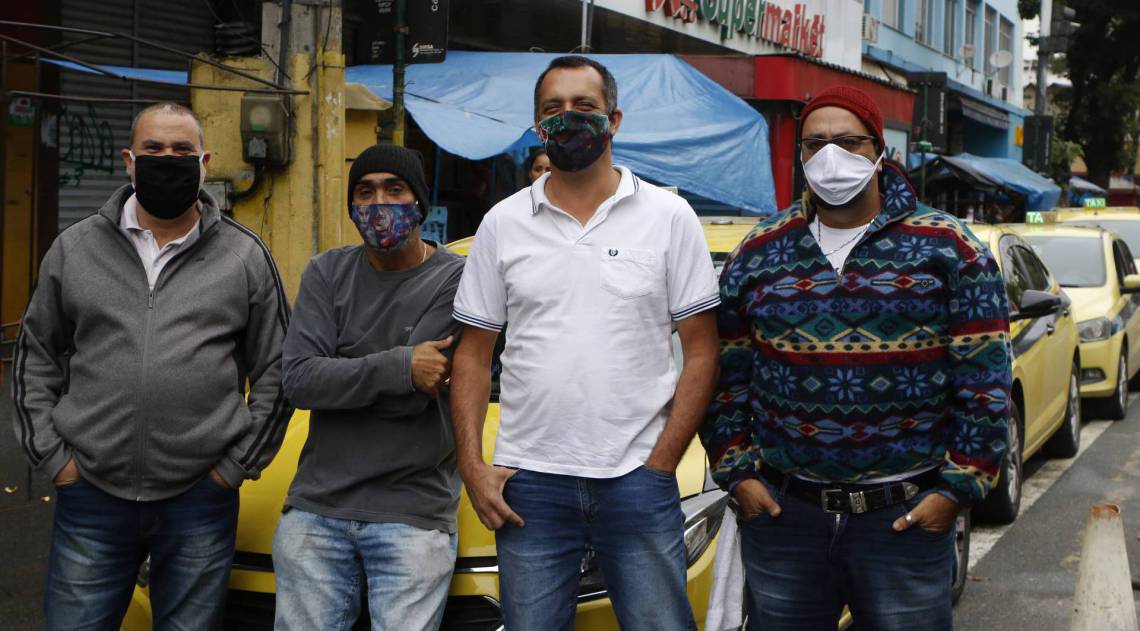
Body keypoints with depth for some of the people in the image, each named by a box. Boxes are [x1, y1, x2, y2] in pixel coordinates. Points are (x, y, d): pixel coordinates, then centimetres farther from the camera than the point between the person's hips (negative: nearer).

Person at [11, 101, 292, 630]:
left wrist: (236, 465, 0)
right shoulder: (74, 249, 7)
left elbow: (275, 372, 6)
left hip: (199, 504, -1)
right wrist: (52, 456, 3)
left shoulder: (246, 257, 3)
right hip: (91, 500, 1)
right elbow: (36, 356, 12)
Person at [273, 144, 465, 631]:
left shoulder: (456, 279, -5)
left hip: (413, 513, -3)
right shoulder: (328, 273, 7)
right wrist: (399, 367, -15)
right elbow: (299, 380, -7)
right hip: (316, 505, 4)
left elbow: (415, 397, -15)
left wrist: (339, 382, -4)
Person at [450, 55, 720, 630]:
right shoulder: (503, 223, 7)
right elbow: (473, 354, 9)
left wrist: (659, 465, -6)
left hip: (637, 480, -1)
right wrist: (473, 465, -1)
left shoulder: (669, 217, 2)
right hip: (528, 482, 2)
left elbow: (701, 351, 1)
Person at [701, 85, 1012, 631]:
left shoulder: (950, 249, -1)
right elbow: (725, 374, 10)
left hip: (908, 517, -2)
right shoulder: (758, 253, 6)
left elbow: (986, 379, -3)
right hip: (781, 510, 2)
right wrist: (736, 473, 2)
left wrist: (959, 488, -7)